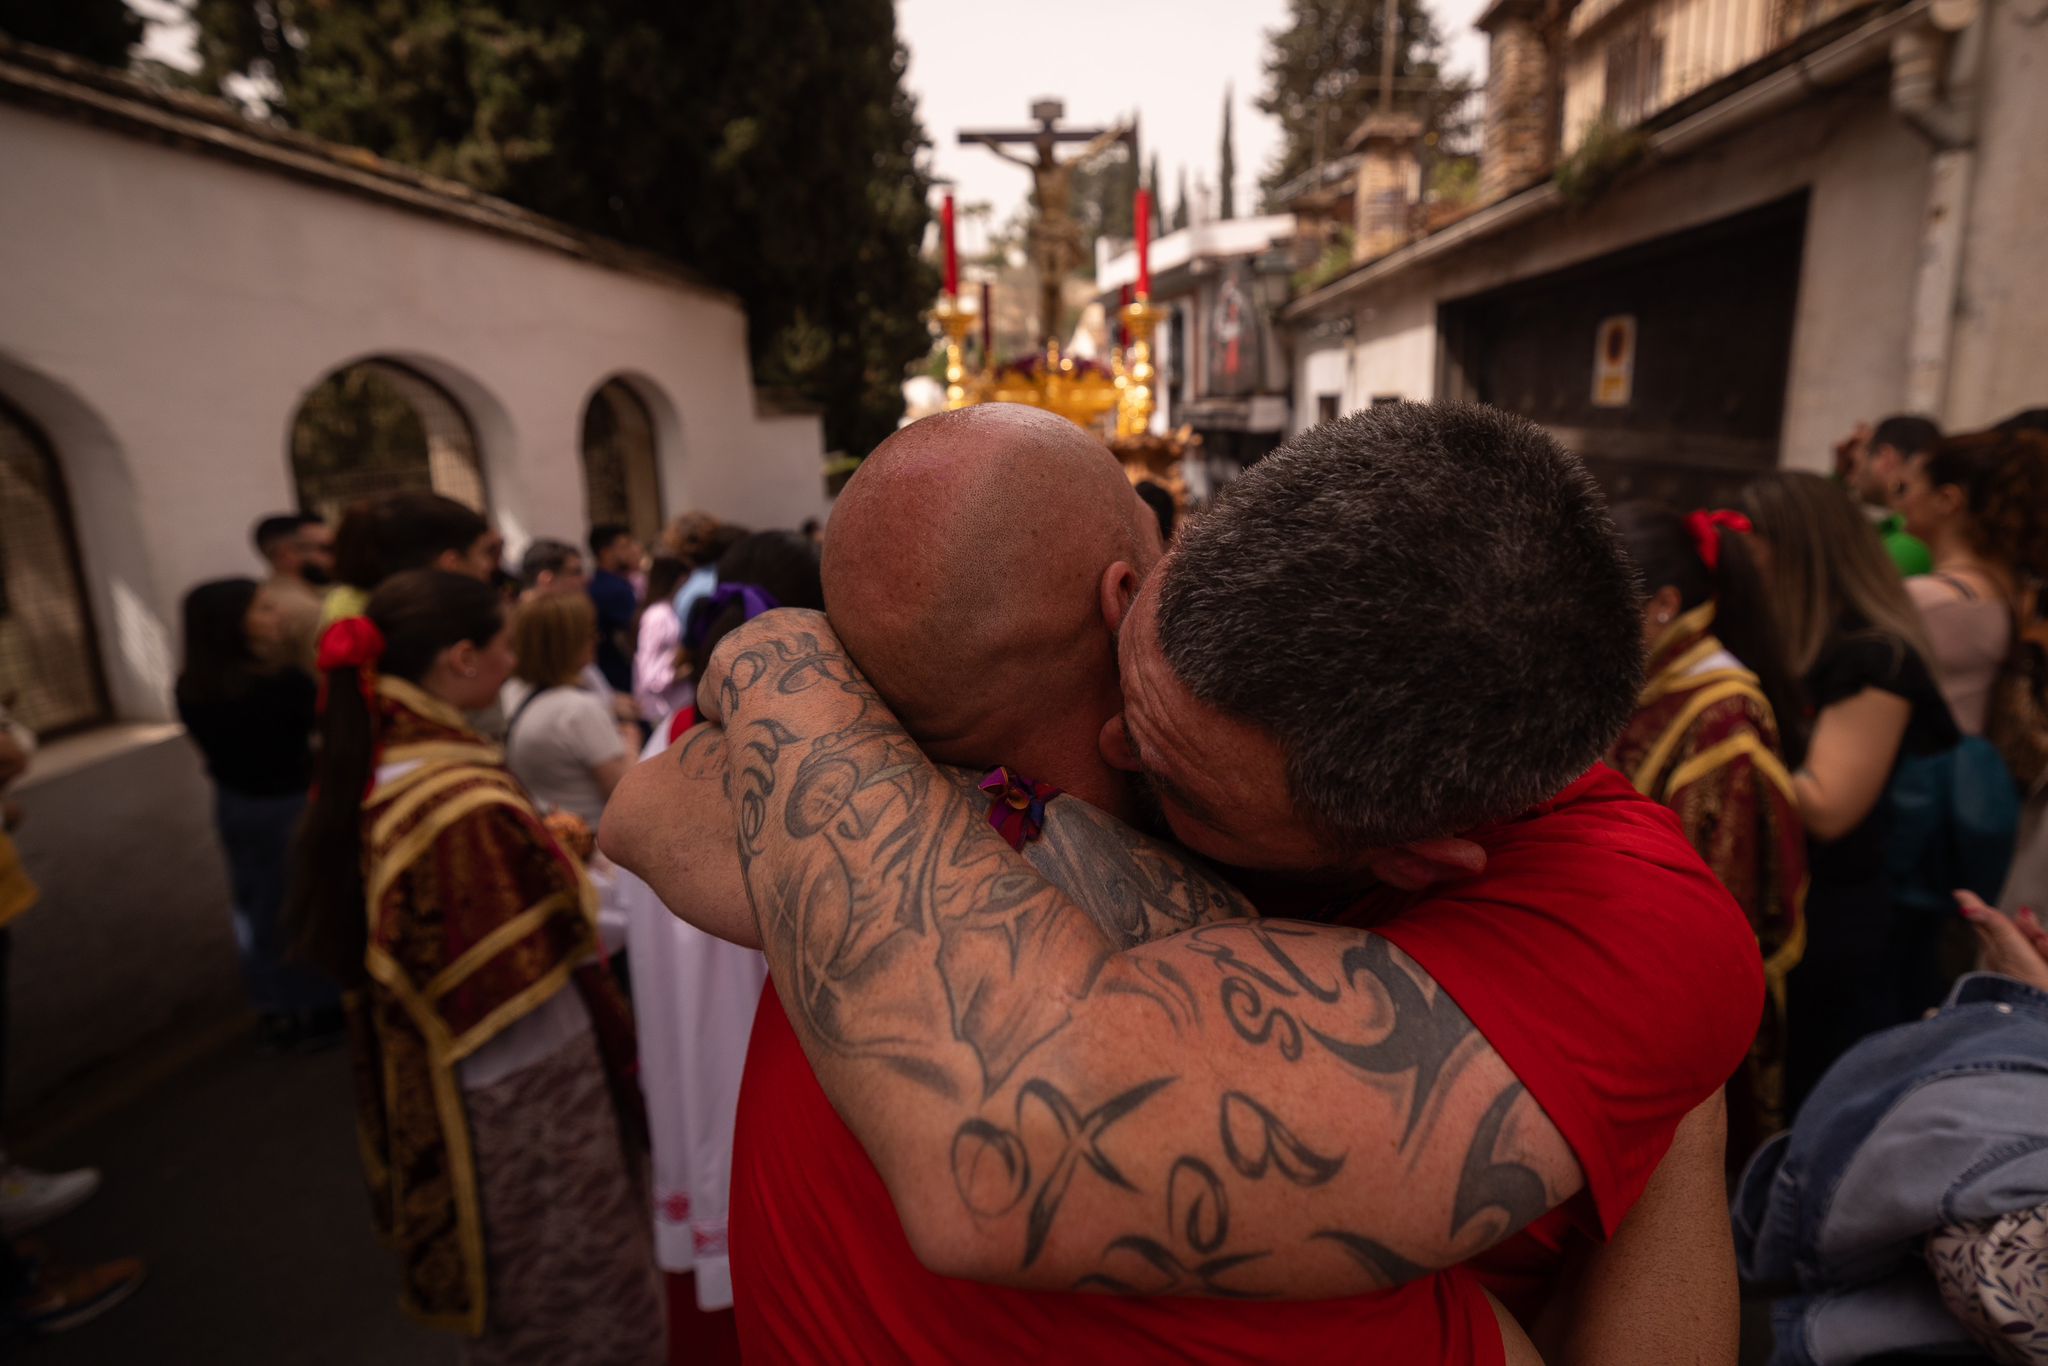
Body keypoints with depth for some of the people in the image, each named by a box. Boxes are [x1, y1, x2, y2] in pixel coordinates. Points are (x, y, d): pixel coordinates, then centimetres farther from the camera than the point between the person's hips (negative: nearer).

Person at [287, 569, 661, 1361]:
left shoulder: (369, 766, -2)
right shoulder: (462, 799, -31)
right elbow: (521, 976, -28)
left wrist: (541, 854, 7)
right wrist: (572, 893, -13)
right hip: (518, 1090, -9)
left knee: (510, 1295, 30)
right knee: (570, 1300, 15)